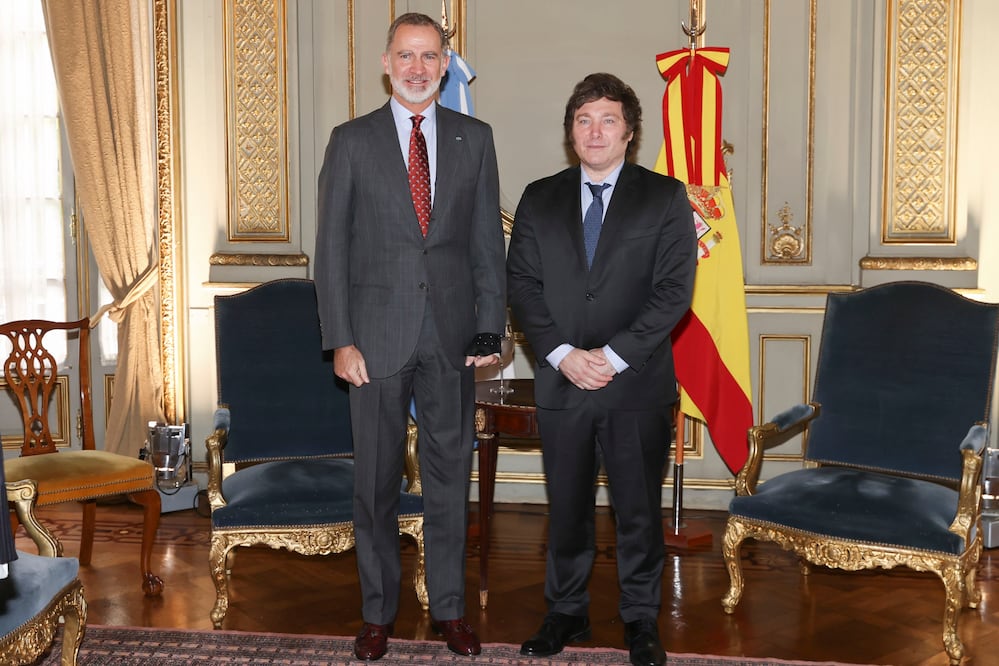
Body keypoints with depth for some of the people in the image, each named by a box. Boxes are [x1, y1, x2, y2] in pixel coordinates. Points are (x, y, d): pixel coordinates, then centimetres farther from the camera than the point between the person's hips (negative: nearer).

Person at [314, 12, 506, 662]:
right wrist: (341, 339, -8)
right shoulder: (352, 141, 2)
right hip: (378, 335, -1)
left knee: (450, 474, 10)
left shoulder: (475, 138, 6)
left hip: (453, 336, 1)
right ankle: (378, 612, 23)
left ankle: (450, 608, 24)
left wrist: (490, 328, -2)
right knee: (376, 479, 8)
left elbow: (489, 240, 6)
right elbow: (332, 247, -1)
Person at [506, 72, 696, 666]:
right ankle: (567, 613, 26)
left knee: (639, 508, 7)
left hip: (638, 384, -2)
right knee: (567, 506, 11)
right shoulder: (540, 200, 9)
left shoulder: (665, 198, 1)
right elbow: (522, 285, 3)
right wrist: (563, 354, -11)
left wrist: (614, 356, -14)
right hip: (560, 381, 2)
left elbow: (673, 290, -6)